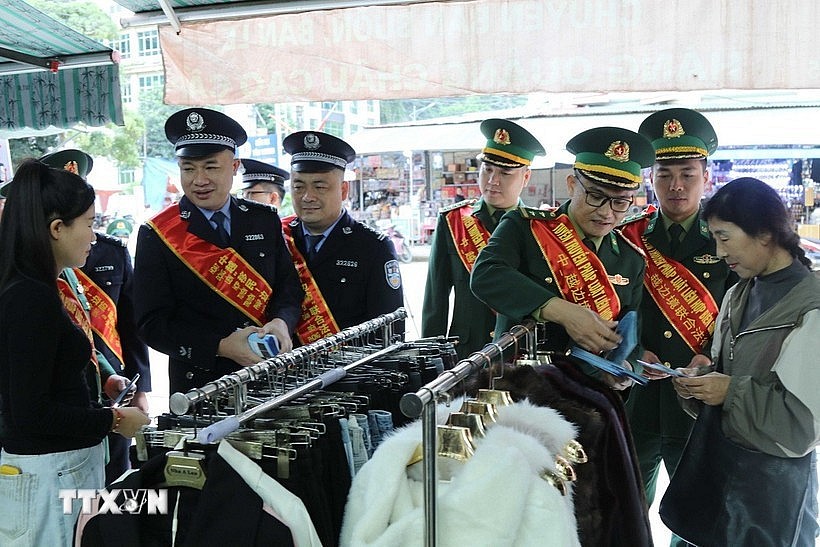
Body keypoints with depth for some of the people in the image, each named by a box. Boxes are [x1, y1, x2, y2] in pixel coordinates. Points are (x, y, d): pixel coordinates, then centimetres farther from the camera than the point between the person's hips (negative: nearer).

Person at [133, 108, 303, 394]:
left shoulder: (266, 221, 4)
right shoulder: (156, 235, -6)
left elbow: (289, 288, 6)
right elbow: (153, 324, -9)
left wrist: (281, 323, -16)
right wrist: (222, 347, -21)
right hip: (198, 386, -2)